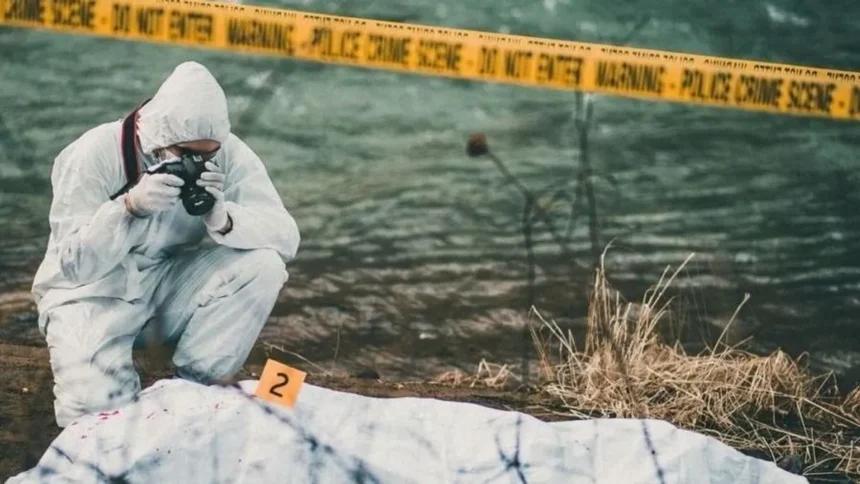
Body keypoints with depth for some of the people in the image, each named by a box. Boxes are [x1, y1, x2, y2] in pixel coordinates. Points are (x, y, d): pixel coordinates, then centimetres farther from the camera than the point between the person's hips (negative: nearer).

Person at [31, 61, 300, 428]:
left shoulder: (229, 155, -14)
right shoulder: (96, 154, -22)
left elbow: (287, 239, -19)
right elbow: (73, 266, -24)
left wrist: (223, 218, -37)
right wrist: (131, 207, -39)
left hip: (170, 284, 4)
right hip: (94, 291, -4)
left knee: (264, 266, -23)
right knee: (97, 410, -29)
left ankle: (192, 387, -7)